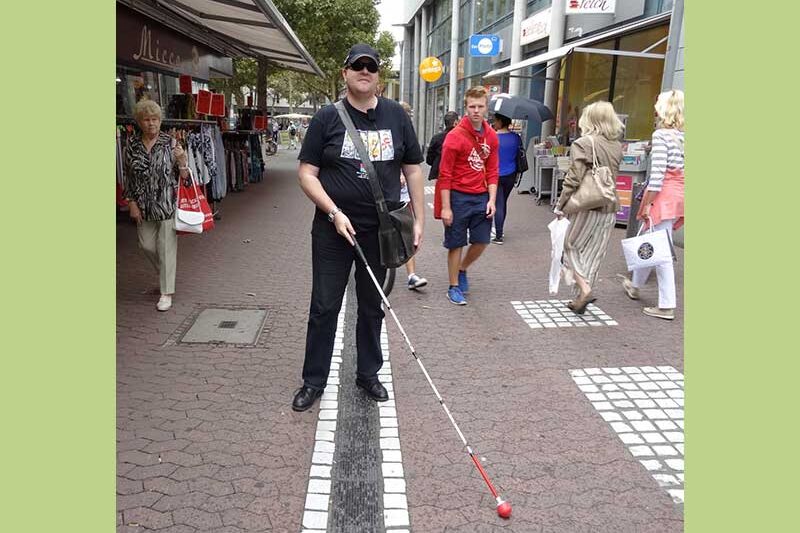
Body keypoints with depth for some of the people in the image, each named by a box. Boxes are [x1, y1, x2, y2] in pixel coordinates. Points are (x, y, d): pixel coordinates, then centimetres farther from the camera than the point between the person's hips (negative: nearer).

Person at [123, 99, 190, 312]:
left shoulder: (171, 143, -5)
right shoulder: (132, 145, 2)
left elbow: (184, 176, -2)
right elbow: (129, 177, 8)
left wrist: (182, 160, -21)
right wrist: (132, 203, 1)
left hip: (168, 204, -3)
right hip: (144, 206, 4)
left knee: (166, 247, -1)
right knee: (147, 245, 9)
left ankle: (166, 293, 8)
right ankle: (165, 275, 38)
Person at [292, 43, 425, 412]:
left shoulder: (396, 116, 5)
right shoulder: (327, 118, -2)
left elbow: (413, 169, 9)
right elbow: (306, 173, -4)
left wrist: (419, 219, 3)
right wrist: (334, 213, -16)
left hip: (381, 230, 2)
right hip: (333, 229, -2)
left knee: (372, 306, 14)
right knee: (324, 306, 5)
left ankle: (368, 374, 31)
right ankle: (314, 380, 21)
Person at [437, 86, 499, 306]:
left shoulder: (491, 136, 5)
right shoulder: (455, 136, -11)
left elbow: (492, 171, 11)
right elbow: (445, 174, -11)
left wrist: (491, 199, 1)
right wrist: (446, 207, -14)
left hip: (481, 197, 5)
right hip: (459, 196, -5)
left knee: (482, 241, 8)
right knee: (456, 244, 4)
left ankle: (462, 270, 35)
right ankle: (454, 287, 18)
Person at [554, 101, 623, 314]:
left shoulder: (583, 144, -12)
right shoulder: (617, 146, 8)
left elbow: (574, 180, -14)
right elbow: (612, 176, 13)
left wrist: (560, 206, -7)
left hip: (586, 207, -6)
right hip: (610, 208, 6)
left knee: (571, 247, 9)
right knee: (593, 254, 12)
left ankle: (584, 289, -6)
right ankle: (580, 298, 19)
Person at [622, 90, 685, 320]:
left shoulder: (661, 135, -11)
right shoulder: (683, 136, 10)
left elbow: (657, 174, -18)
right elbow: (679, 170, 10)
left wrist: (646, 204, -14)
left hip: (664, 195, -8)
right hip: (679, 195, 8)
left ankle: (667, 306, 1)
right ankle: (635, 285, 40)